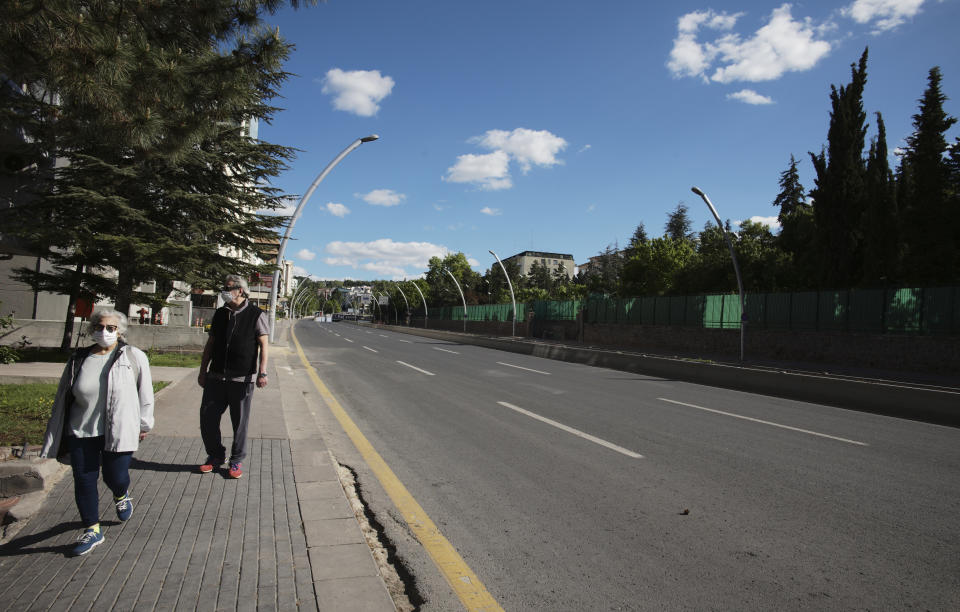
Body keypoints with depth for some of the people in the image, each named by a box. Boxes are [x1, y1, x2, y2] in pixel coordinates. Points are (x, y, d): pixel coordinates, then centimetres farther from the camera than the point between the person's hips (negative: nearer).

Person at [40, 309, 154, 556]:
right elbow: (63, 399, 11)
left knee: (115, 477, 1)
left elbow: (145, 392, 2)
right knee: (84, 481, 5)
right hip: (81, 433, 3)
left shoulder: (133, 357, -4)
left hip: (119, 431, -3)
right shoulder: (78, 360, 4)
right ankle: (92, 531, 22)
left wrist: (144, 423, 4)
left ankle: (121, 495, 40)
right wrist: (54, 438, 12)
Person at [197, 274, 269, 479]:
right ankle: (215, 456, 26)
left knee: (240, 422, 5)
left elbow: (263, 345, -7)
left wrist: (262, 372, -17)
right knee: (207, 418, 6)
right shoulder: (220, 314, 11)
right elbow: (210, 343, 16)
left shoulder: (256, 315, -3)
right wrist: (203, 371, 13)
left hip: (242, 378, -4)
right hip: (216, 377, 5)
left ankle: (237, 460, 21)